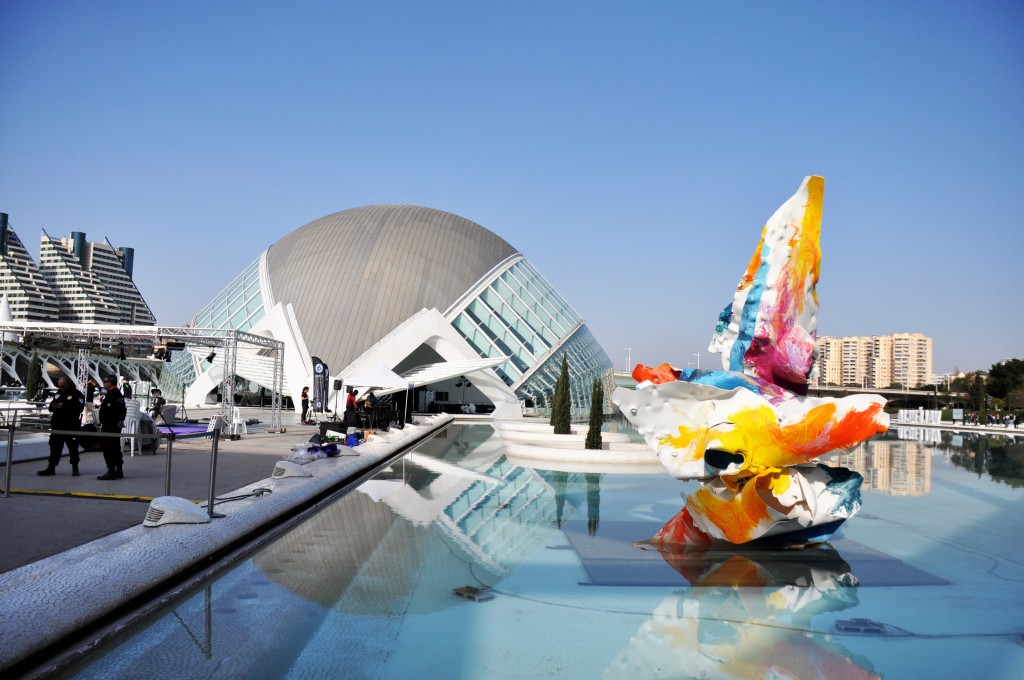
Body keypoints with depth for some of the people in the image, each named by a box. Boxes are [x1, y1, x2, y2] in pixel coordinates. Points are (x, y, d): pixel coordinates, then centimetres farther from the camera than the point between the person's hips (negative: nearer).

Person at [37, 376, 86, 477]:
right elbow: (51, 406, 19)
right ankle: (51, 468, 12)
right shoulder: (59, 393, 15)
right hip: (57, 425, 6)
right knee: (54, 447, 7)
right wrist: (53, 406, -6)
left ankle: (75, 468, 12)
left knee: (73, 447, 2)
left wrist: (63, 406, -25)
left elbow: (78, 408, -20)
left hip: (71, 426, -6)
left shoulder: (77, 394, -7)